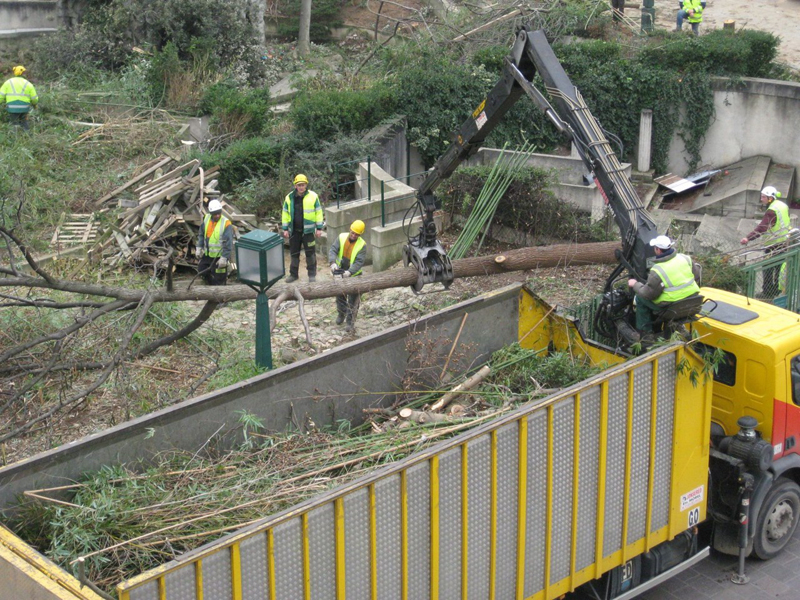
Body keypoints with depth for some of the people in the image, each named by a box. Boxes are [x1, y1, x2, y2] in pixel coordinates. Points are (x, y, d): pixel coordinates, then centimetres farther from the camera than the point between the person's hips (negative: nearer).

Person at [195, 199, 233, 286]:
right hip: (207, 254, 6)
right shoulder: (206, 219, -3)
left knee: (218, 278, 3)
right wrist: (199, 247, 4)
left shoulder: (226, 224, -21)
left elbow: (228, 244, -20)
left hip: (219, 256, -6)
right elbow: (201, 234, 10)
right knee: (202, 270, 22)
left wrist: (224, 258, -22)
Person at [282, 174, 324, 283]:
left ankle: (312, 274, 14)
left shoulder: (313, 196, -4)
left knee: (310, 253, 3)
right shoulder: (289, 197, 2)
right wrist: (285, 229, 4)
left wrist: (319, 228, -3)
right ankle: (293, 274, 22)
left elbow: (318, 212, 0)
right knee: (294, 253, 11)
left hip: (308, 230, -2)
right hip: (294, 231, 2)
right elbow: (285, 214, 7)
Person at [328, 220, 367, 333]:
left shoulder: (362, 245, -16)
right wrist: (333, 263, -35)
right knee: (340, 296, 21)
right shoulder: (341, 237, -9)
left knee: (353, 300, 0)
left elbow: (359, 262, -22)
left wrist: (349, 272, -36)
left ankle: (350, 322, 8)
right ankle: (341, 314, 44)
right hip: (340, 273, 4)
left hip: (354, 275, -3)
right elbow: (332, 250, -17)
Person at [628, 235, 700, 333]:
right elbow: (697, 275, 8)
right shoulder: (684, 258, -5)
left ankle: (644, 331, 21)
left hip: (670, 306, -7)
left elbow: (648, 294, -14)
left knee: (640, 298, 12)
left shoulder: (657, 271, -22)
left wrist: (635, 284, 3)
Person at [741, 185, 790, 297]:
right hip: (785, 241, 10)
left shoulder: (772, 211, -24)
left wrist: (748, 238, -44)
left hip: (773, 245, -10)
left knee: (768, 269, -3)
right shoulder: (783, 205, 6)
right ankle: (778, 289, 28)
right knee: (780, 267, 18)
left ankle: (767, 293, -1)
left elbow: (762, 228, -36)